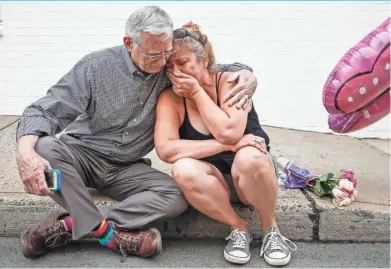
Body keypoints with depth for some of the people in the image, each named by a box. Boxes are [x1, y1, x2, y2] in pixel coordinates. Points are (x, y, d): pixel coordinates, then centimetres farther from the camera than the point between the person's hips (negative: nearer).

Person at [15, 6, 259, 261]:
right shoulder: (96, 65, -15)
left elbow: (215, 69, 6)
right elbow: (44, 111, -15)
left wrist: (247, 74, -19)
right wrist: (25, 152, -36)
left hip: (126, 168, 3)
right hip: (82, 154, -2)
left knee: (177, 196, -23)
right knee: (44, 147, -34)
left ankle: (69, 224, -22)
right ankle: (108, 233, -24)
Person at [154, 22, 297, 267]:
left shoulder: (230, 81, -13)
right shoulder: (170, 99, -9)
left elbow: (229, 133, -28)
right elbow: (165, 150, -25)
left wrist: (197, 92, -21)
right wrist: (226, 146, -28)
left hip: (251, 175, -1)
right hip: (213, 182, 2)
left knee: (248, 157, -36)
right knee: (183, 170, -31)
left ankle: (271, 229, -9)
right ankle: (239, 228, -10)